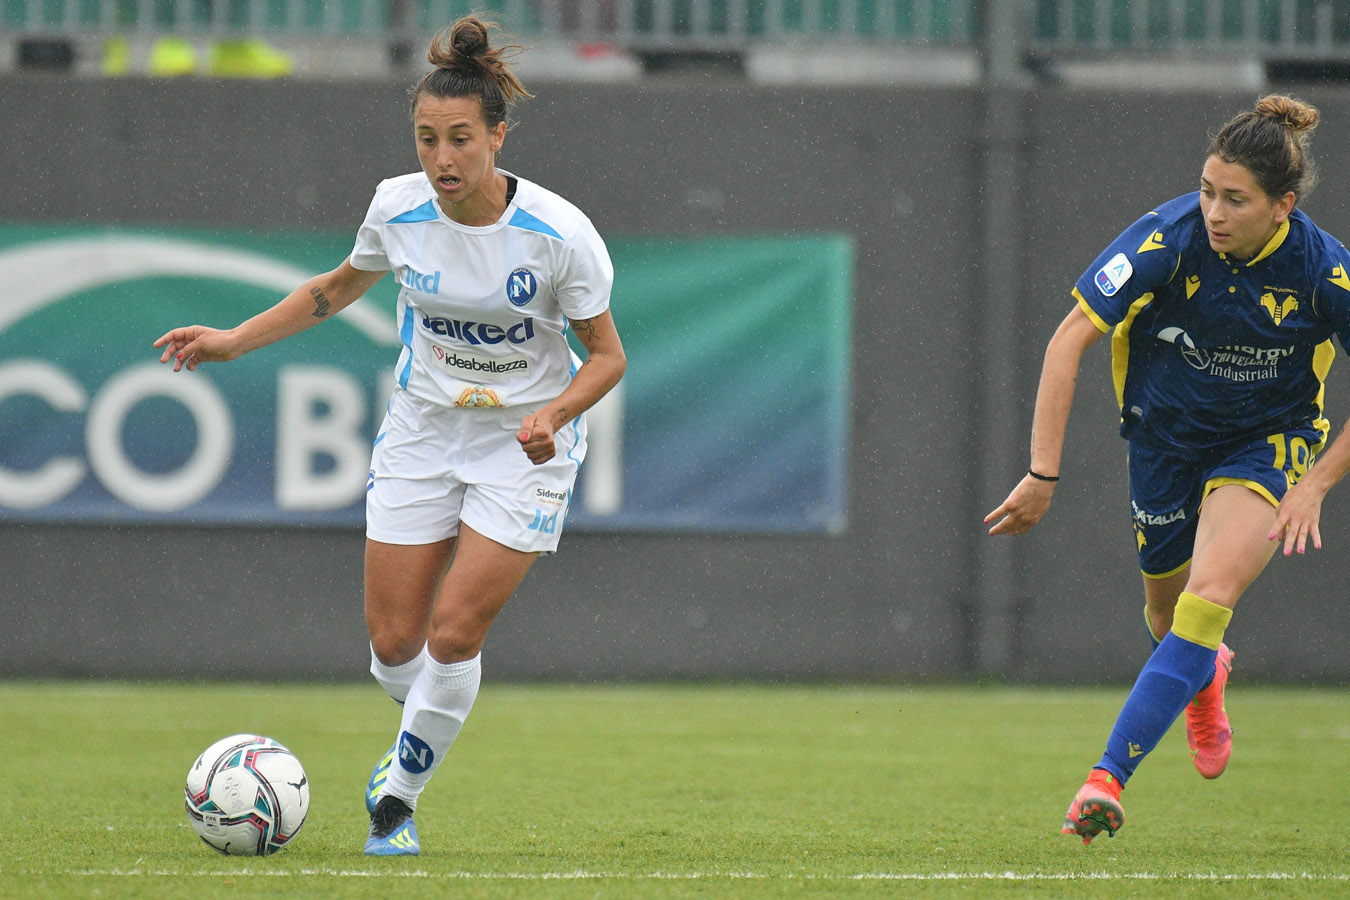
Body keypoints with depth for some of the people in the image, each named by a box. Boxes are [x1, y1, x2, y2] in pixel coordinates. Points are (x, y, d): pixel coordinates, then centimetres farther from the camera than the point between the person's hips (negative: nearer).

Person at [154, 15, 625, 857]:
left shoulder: (558, 233, -22)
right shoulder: (398, 208, -11)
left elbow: (606, 353, -10)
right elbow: (339, 288, 10)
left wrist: (553, 414, -28)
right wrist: (234, 340, 4)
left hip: (525, 443, -3)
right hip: (423, 430, 3)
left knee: (454, 630, -12)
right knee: (394, 643, 1)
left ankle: (400, 794, 9)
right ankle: (424, 736, 35)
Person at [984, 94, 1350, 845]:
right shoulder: (1170, 240, -25)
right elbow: (1070, 341, -18)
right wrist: (1043, 474, -21)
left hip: (1267, 443, -2)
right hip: (1168, 434, 2)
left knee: (1210, 596, -24)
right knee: (1167, 604, 16)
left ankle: (1109, 777, -25)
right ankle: (1203, 680, 55)